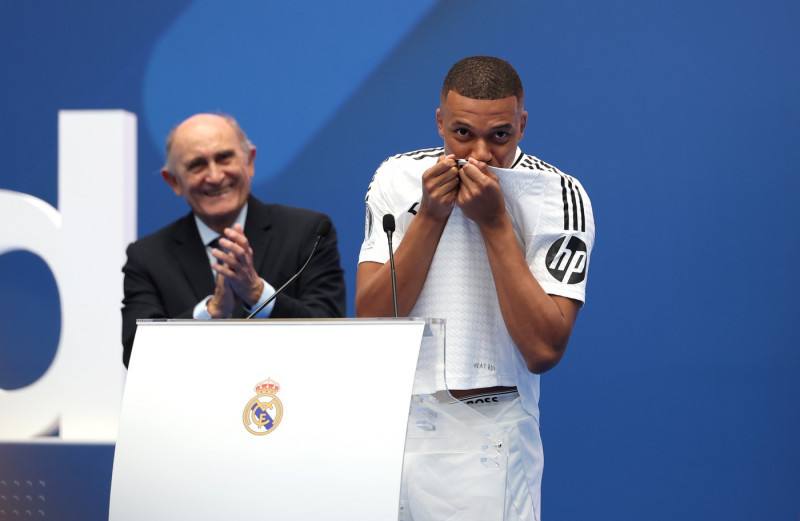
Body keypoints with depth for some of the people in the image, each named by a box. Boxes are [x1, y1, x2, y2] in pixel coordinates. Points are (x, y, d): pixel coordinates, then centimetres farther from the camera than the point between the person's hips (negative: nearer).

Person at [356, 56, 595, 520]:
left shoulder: (559, 197, -7)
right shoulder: (398, 178, 0)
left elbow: (543, 350, -16)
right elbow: (370, 322, -7)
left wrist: (494, 223, -18)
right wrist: (430, 216, -14)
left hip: (491, 432, -2)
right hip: (395, 426, 2)